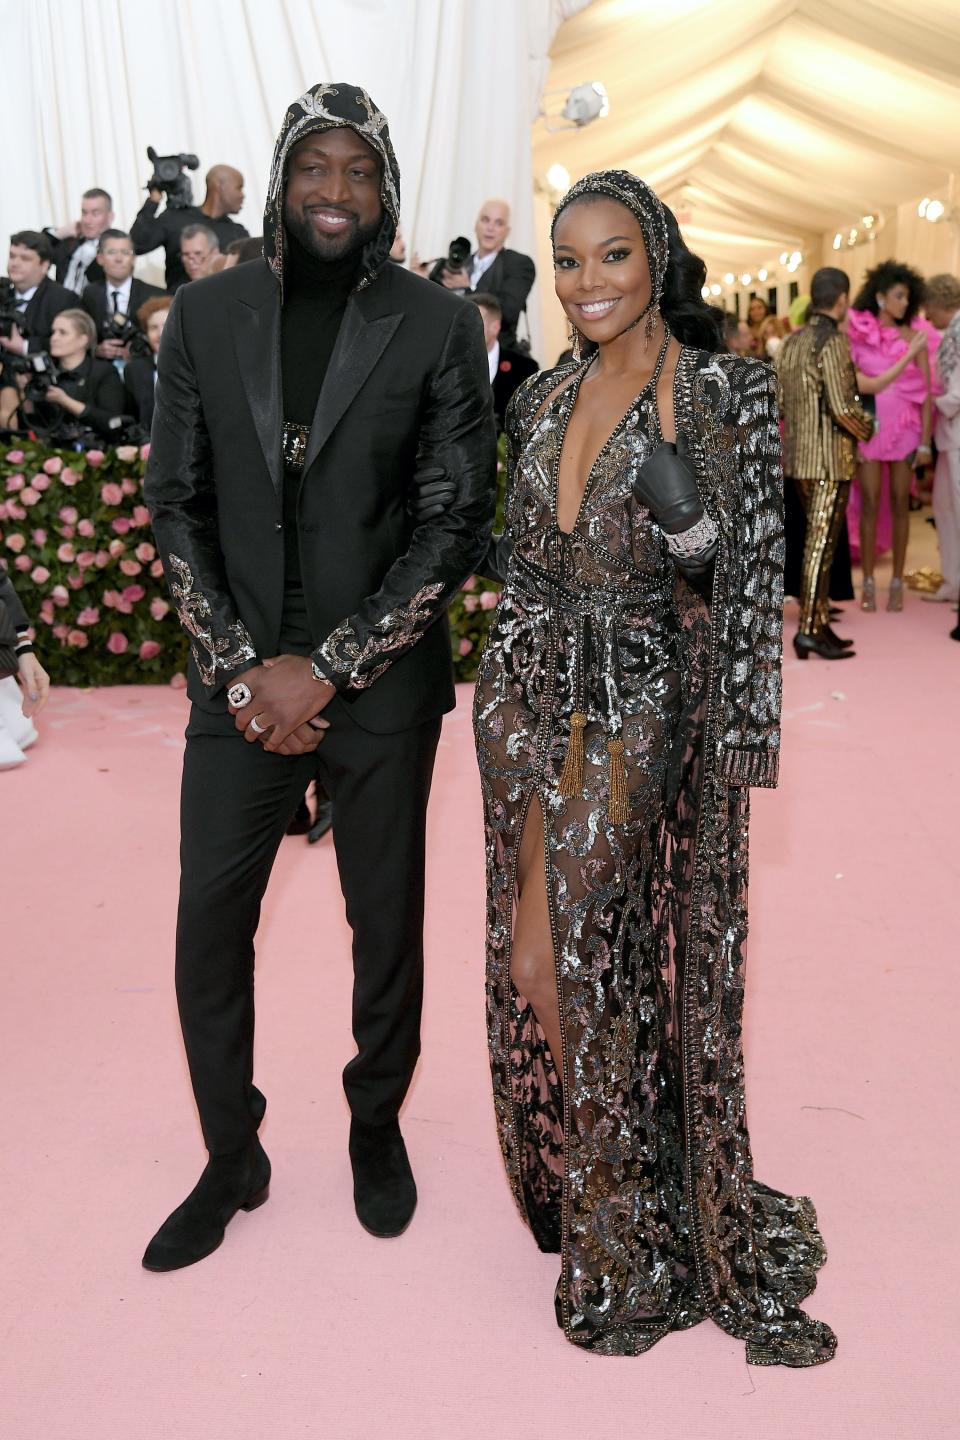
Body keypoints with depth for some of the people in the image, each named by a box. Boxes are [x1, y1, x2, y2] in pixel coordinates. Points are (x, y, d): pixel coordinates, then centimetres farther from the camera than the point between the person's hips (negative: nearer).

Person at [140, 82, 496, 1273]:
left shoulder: (437, 327, -4)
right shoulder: (206, 315, 3)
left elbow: (460, 522, -7)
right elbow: (175, 504, 3)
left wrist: (325, 667, -13)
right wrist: (238, 669, -8)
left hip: (381, 686, -1)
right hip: (240, 682, 2)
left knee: (386, 921, 12)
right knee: (209, 924, 7)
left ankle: (377, 1125, 37)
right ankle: (230, 1160, 28)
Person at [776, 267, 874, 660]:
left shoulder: (791, 342, 10)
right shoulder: (833, 341, -14)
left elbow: (780, 402, 13)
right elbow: (843, 408, -18)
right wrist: (867, 428, 0)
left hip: (797, 455, 8)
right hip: (830, 458, -8)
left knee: (818, 541, 16)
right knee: (821, 543, -4)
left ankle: (819, 624, 22)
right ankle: (809, 631, -3)